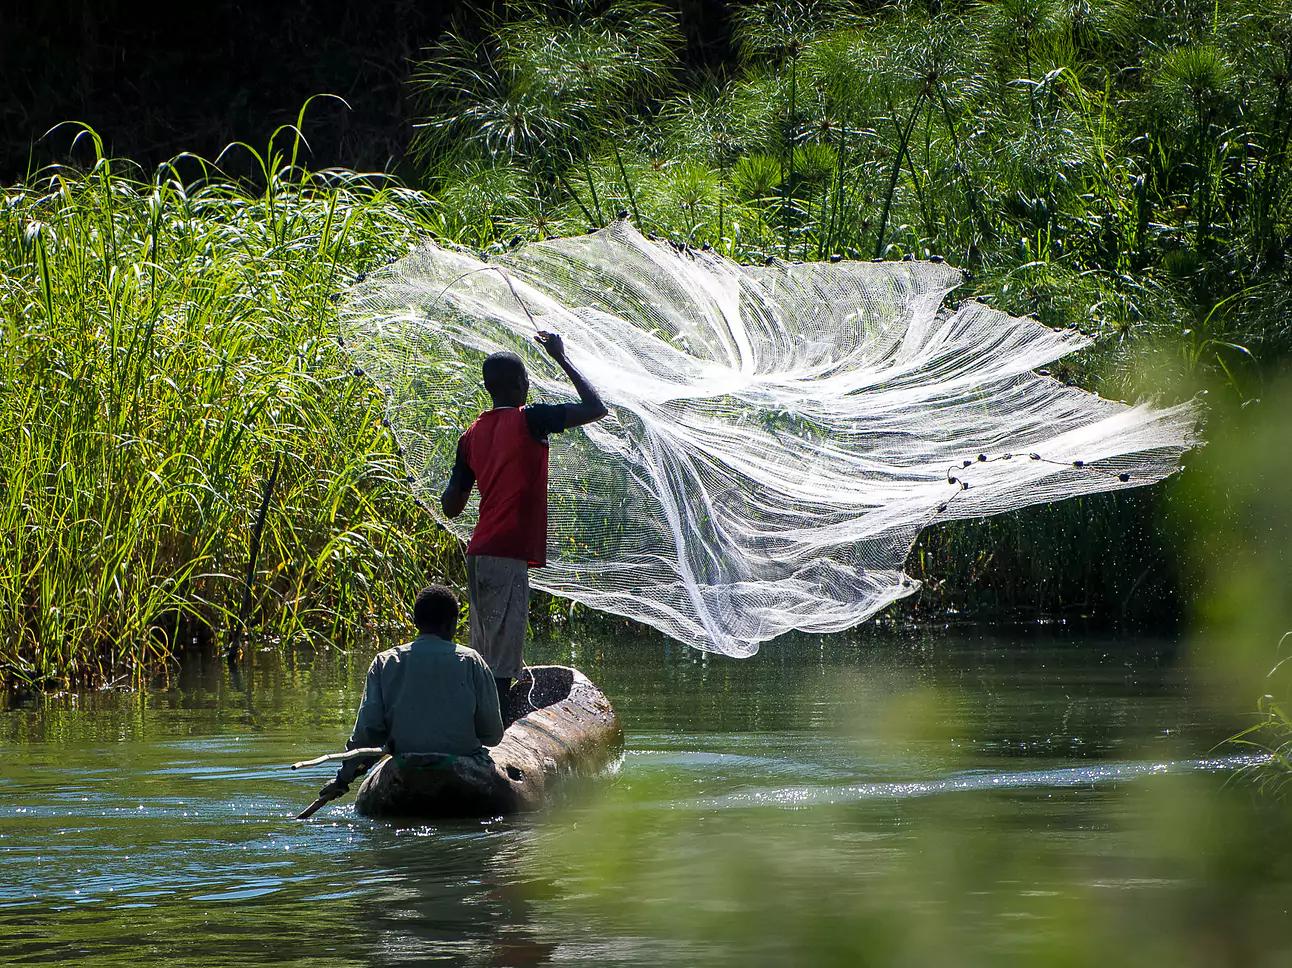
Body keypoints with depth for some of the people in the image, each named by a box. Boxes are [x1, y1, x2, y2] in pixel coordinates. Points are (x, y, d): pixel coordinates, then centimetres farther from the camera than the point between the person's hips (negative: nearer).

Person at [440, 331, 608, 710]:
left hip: (478, 555, 7)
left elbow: (450, 506, 15)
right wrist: (562, 359, 8)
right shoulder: (529, 420, -5)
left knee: (484, 658, 11)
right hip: (509, 555, -7)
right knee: (501, 665, -10)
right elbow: (596, 408, -2)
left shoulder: (472, 434, 14)